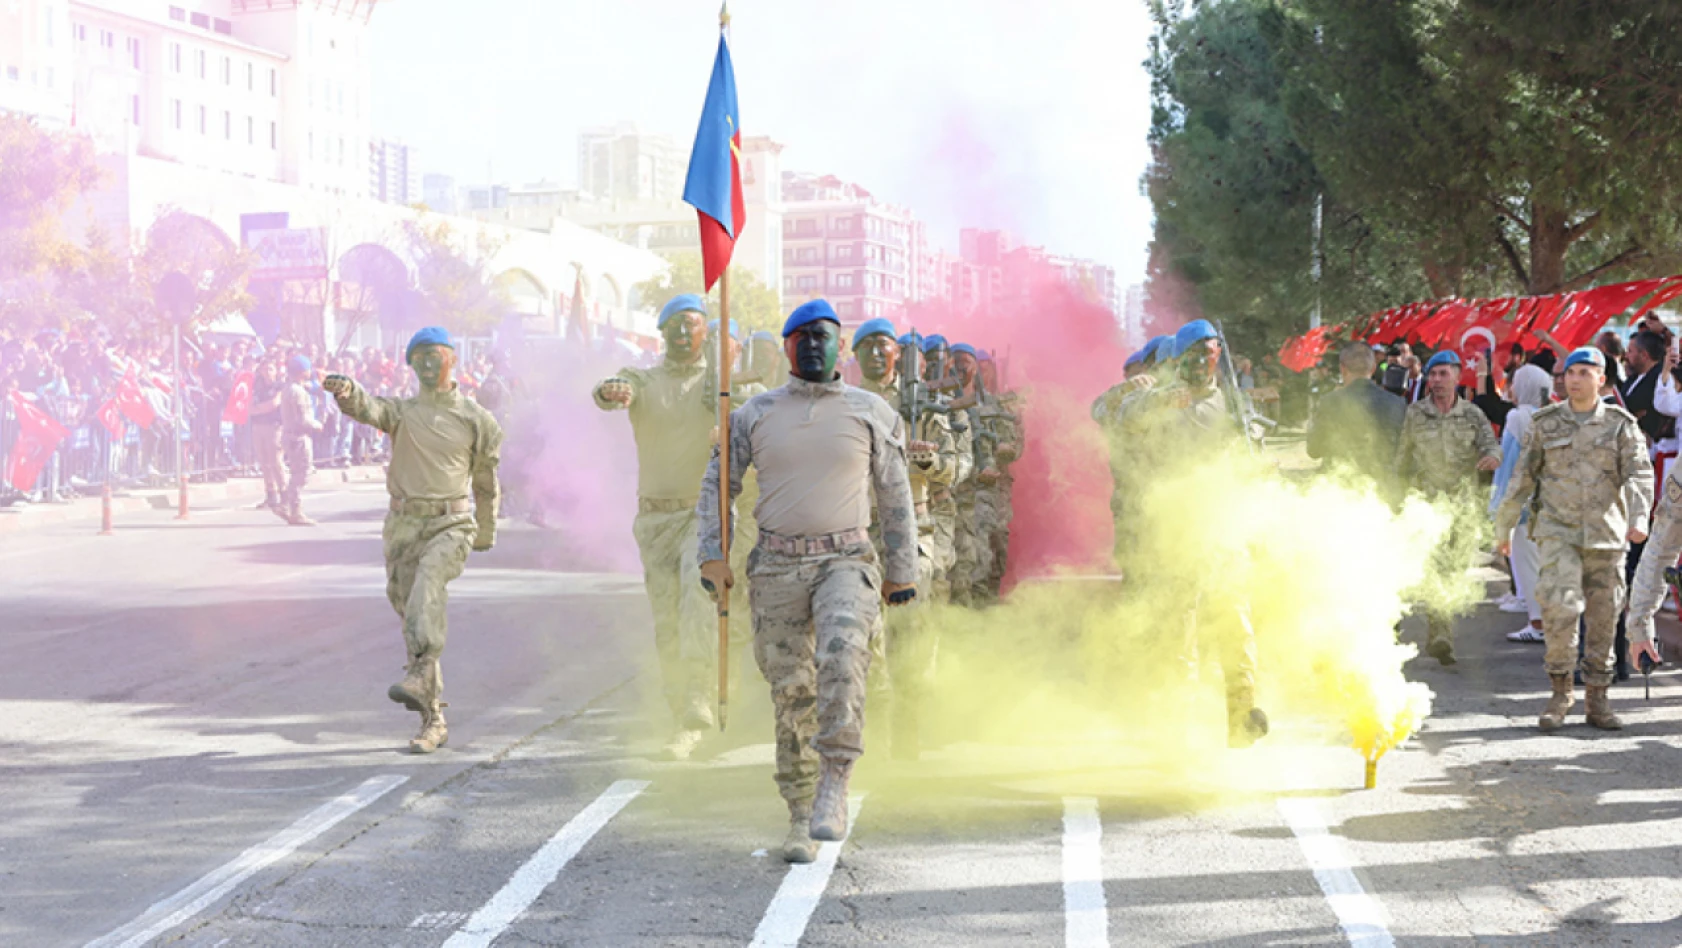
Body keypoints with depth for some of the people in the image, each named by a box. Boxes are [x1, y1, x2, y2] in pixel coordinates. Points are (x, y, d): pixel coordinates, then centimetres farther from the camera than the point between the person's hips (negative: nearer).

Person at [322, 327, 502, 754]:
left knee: (429, 579, -33)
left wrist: (486, 535, 25)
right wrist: (346, 391, -39)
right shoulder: (401, 411, 8)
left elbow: (486, 482, 17)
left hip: (451, 525, -3)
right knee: (410, 612, 3)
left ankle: (421, 673, -47)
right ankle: (434, 720, 11)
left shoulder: (476, 419, 6)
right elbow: (366, 408, -15)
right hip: (404, 526, 3)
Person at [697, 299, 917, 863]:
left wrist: (901, 572, 9)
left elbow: (896, 497, 11)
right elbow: (717, 482, 13)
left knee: (842, 651, -30)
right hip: (777, 566, 2)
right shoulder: (756, 414, 9)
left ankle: (835, 781, -27)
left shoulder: (871, 413, 7)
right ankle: (801, 818, 12)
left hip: (846, 561, -2)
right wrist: (713, 554, 1)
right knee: (791, 690, 2)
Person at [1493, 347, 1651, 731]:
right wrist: (1504, 527, 13)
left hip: (1606, 534, 1)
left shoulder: (1621, 425, 5)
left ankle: (1598, 699, 15)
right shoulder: (1545, 423, 7)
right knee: (1560, 606, -17)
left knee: (1603, 617, 4)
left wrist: (1639, 517, -20)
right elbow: (1523, 477, 13)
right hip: (1557, 529, -1)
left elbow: (1640, 473, -3)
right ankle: (1560, 692, -3)